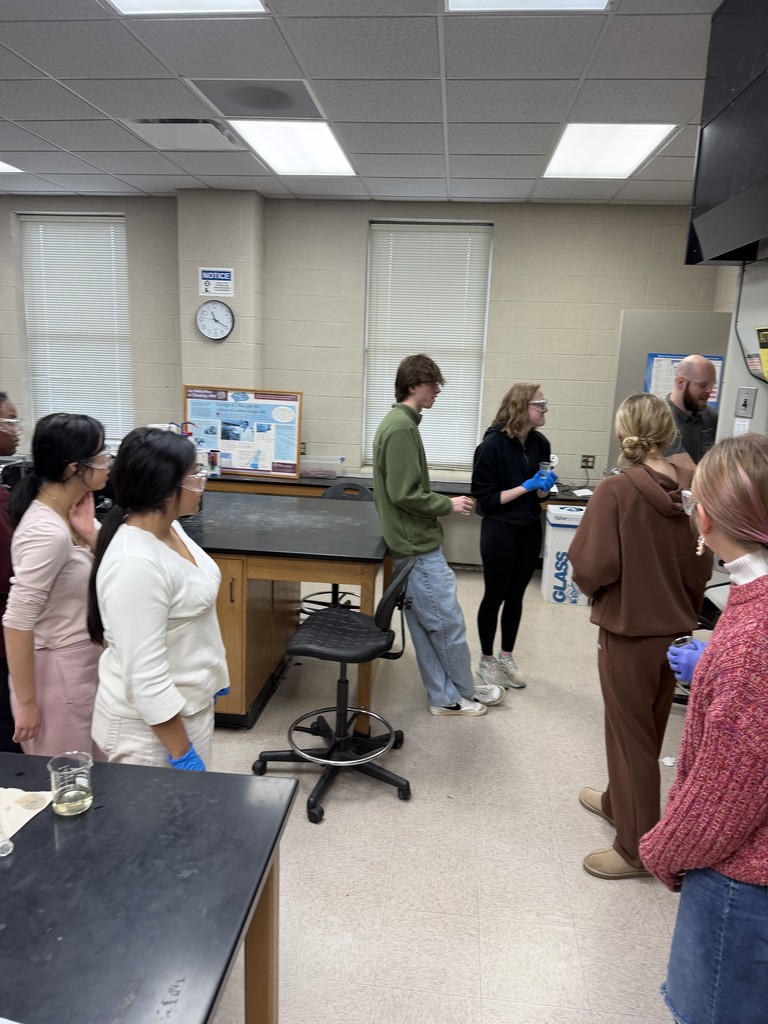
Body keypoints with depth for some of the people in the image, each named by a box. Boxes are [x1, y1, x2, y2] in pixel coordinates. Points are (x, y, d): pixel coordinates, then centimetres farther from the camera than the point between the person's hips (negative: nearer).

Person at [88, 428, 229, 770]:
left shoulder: (166, 527, -2)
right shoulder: (135, 565, -31)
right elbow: (146, 679, -27)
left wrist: (213, 667, 21)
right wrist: (182, 754, -21)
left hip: (190, 704, 9)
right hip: (151, 724, -9)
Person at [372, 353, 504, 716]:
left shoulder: (397, 422, 12)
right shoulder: (402, 427, -19)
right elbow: (405, 494, -22)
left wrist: (440, 503, 15)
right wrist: (448, 504, -11)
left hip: (412, 543, 10)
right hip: (418, 546, -10)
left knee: (427, 625, 14)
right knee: (448, 622, 5)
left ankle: (445, 697, 24)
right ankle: (465, 690, 24)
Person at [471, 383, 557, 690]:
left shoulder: (540, 443, 0)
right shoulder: (493, 444, -16)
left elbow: (539, 494, 11)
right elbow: (486, 498, -16)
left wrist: (544, 486, -11)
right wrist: (525, 486, -21)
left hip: (529, 530, 6)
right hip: (500, 531, -6)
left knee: (516, 595, 15)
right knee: (495, 596, 7)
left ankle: (507, 657, 31)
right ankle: (486, 660, 24)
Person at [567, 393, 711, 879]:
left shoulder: (616, 491, -20)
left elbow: (592, 568, -23)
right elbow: (701, 567, 5)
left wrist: (591, 586, 0)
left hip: (629, 629, -6)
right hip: (675, 628, 6)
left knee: (631, 733, 9)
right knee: (648, 729, 22)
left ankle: (638, 847, 23)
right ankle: (620, 801, 45)